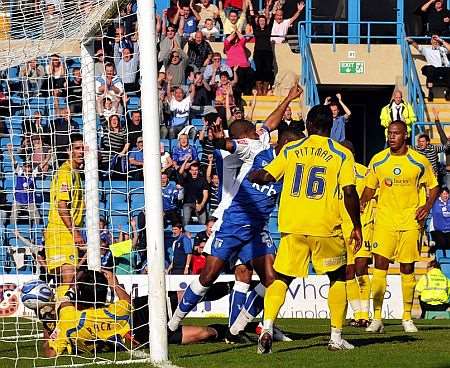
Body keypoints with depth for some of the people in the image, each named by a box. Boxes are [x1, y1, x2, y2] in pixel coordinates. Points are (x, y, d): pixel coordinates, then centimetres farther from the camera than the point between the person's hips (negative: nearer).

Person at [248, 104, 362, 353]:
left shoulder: (290, 150, 6)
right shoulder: (342, 155, 0)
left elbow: (266, 176, 8)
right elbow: (350, 193, -7)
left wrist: (251, 176, 30)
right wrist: (357, 227, 2)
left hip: (292, 226, 2)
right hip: (326, 227, -2)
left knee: (281, 279, 9)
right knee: (338, 278, 16)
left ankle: (267, 328, -12)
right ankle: (336, 337, 12)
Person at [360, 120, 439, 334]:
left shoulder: (419, 162, 0)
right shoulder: (377, 161, 3)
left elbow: (433, 186, 10)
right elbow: (370, 188, 14)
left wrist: (427, 206, -7)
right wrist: (362, 202, -6)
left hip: (410, 221, 0)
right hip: (384, 219, 0)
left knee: (407, 269, 6)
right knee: (380, 265, -10)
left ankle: (407, 318, 16)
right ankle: (377, 318, -6)